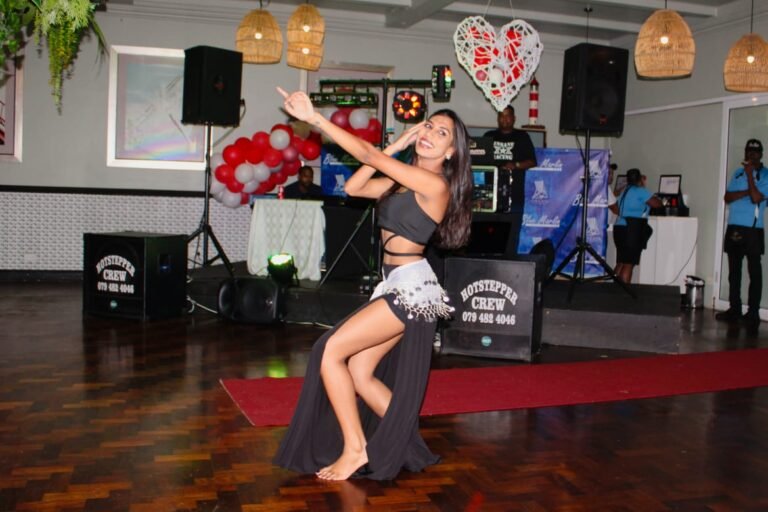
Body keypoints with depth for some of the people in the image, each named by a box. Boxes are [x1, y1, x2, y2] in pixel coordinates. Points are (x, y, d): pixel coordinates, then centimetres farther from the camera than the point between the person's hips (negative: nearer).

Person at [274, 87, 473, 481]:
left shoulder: (435, 184, -13)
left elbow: (368, 155, -16)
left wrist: (313, 117, -14)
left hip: (410, 288, -9)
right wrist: (396, 147, 7)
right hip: (397, 286, 9)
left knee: (331, 352, -10)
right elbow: (354, 187, 9)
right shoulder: (405, 179, 13)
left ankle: (355, 450, -1)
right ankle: (405, 444, 21)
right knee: (359, 372, 9)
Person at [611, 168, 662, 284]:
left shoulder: (625, 191, 17)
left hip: (620, 228, 8)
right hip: (631, 231, -8)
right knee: (629, 264, -7)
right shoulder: (640, 191, -7)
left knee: (621, 263, 11)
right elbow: (657, 204, -6)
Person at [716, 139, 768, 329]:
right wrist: (746, 192, -10)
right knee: (734, 271, 10)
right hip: (734, 228, 5)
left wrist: (750, 174, -13)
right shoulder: (738, 173, 14)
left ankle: (753, 313, 1)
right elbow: (727, 197, 5)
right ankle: (734, 309, 19)